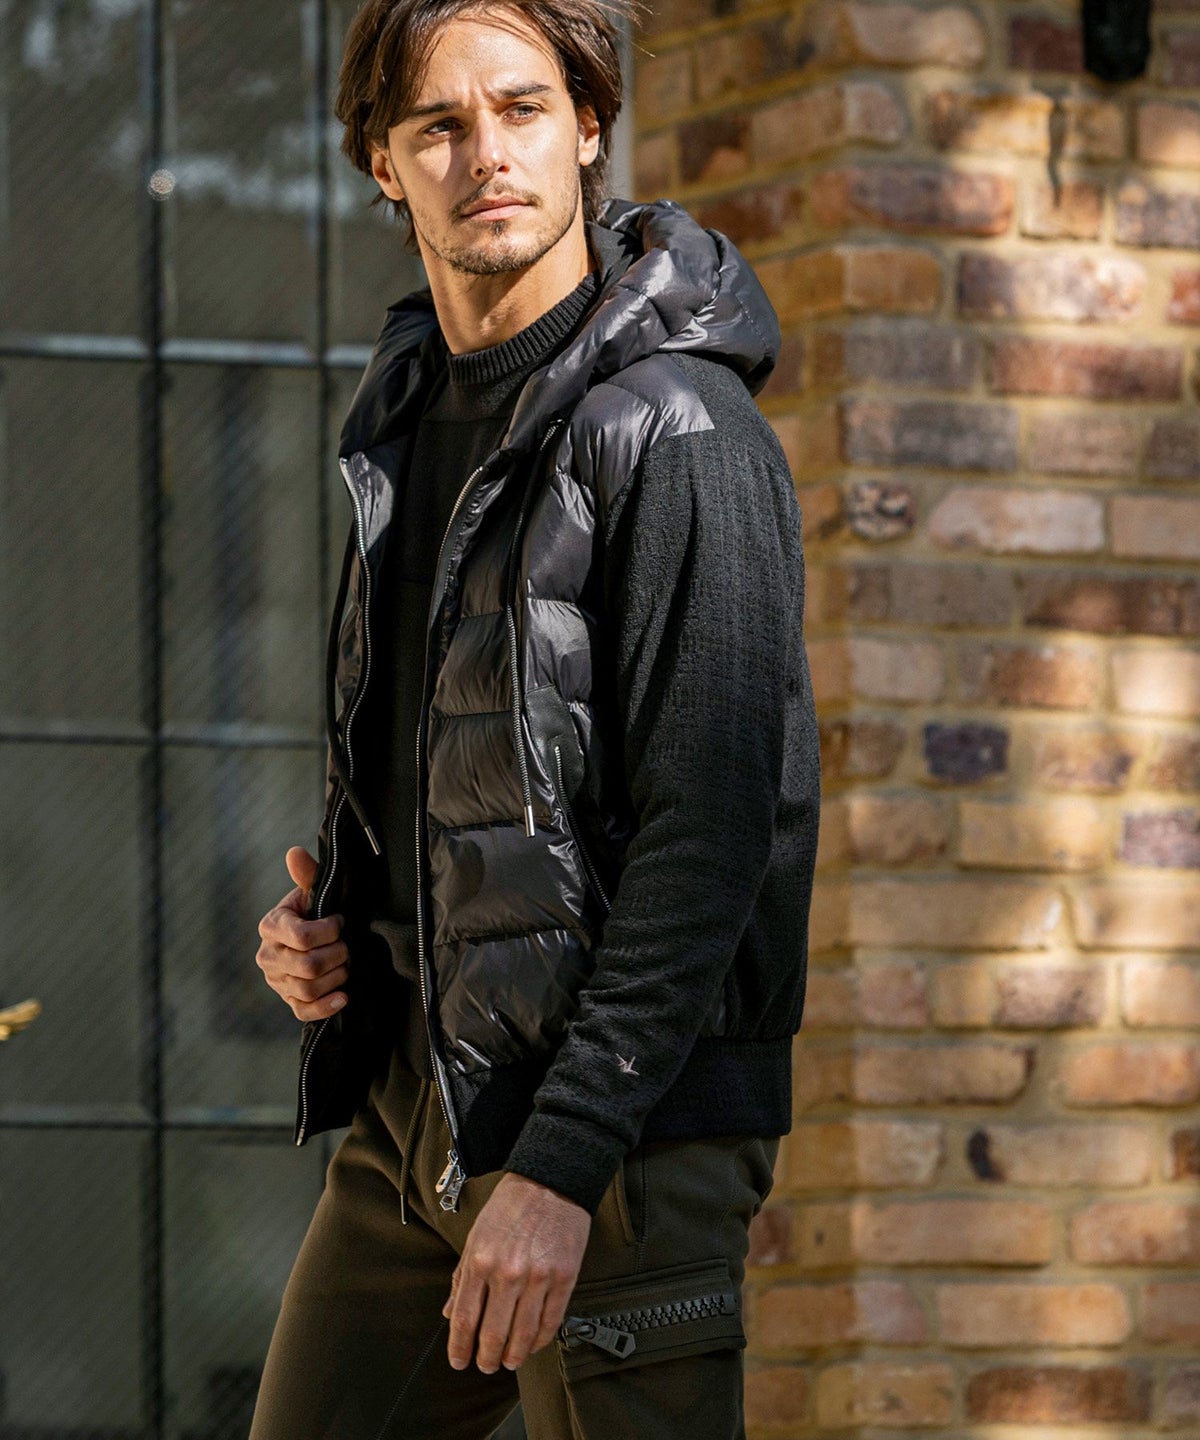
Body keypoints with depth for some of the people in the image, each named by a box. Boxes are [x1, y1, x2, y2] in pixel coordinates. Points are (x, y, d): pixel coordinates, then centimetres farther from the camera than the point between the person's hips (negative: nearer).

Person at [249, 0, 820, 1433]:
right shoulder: (407, 415, 14)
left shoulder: (679, 432, -13)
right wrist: (319, 918, 5)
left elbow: (709, 830, -19)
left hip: (622, 1132, -8)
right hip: (408, 1120, 8)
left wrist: (561, 1164, -23)